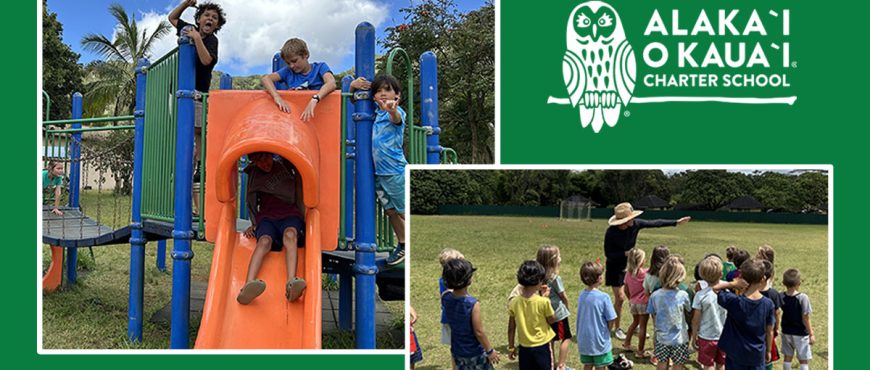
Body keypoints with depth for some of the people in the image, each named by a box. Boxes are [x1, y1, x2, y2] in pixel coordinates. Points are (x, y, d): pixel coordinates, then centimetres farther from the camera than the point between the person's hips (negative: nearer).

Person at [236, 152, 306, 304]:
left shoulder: (285, 164, 15)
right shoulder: (254, 174, 20)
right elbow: (252, 203, 27)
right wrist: (254, 224, 17)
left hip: (289, 214, -1)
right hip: (266, 217, 1)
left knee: (290, 234, -38)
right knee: (265, 240, -34)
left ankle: (291, 285, -62)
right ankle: (247, 287, -61)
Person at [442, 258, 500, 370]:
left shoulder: (446, 298, -11)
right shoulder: (473, 303, -27)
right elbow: (479, 332, -20)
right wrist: (490, 350, -8)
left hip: (457, 351, 6)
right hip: (475, 352, -6)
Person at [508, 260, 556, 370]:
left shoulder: (514, 302, -7)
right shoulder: (543, 302, -19)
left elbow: (511, 328, 1)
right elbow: (552, 320, -2)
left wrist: (511, 347, 13)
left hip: (524, 348, 3)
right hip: (542, 346, -3)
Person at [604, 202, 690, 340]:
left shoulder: (635, 224, -15)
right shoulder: (611, 233, -27)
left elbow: (655, 223, -4)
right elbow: (608, 254, -19)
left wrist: (676, 222, -1)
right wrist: (625, 253, -31)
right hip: (615, 268, -5)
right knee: (620, 298, -4)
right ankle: (617, 328, 15)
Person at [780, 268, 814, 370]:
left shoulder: (781, 297, -8)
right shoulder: (802, 298, -20)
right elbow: (805, 319, -17)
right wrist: (811, 334, -7)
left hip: (786, 332, 4)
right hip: (800, 333, -4)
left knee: (787, 358, 17)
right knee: (803, 361, 7)